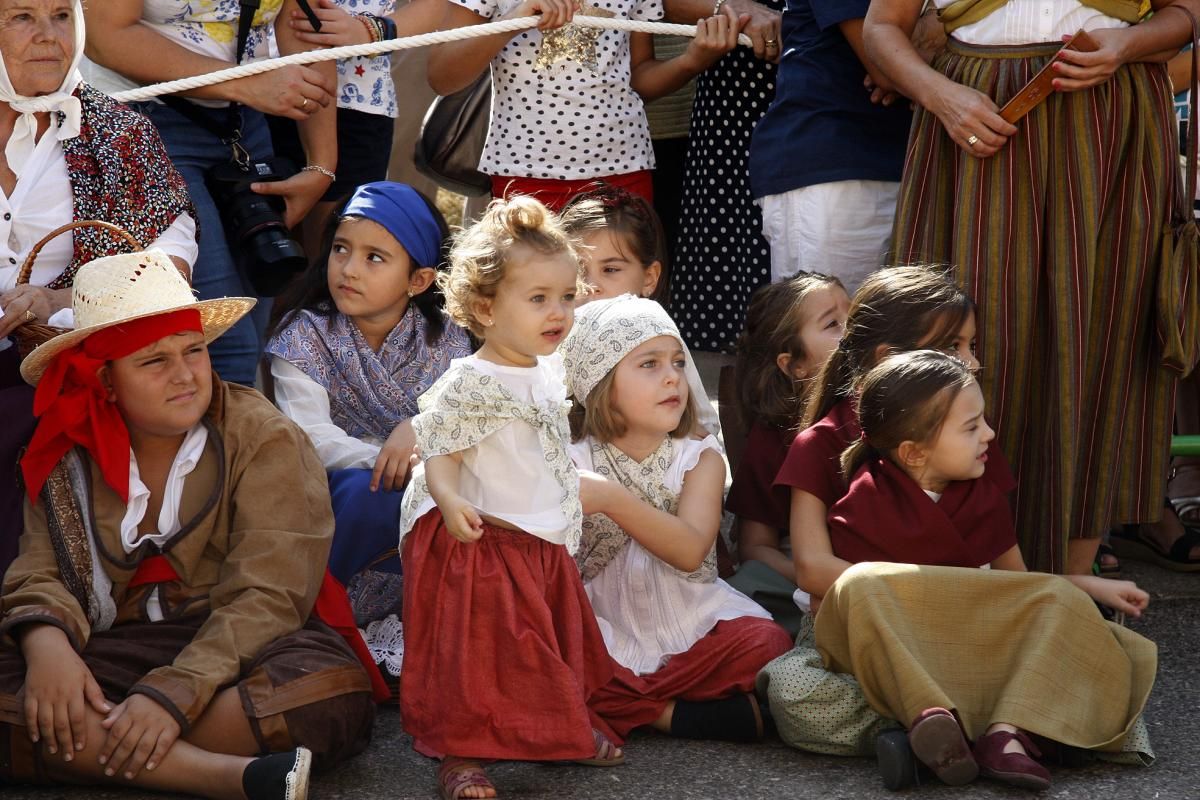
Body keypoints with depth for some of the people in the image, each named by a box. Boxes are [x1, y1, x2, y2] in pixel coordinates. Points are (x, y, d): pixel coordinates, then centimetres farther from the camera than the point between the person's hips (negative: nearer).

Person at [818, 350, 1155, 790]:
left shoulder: (983, 495, 8)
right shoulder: (865, 506, -7)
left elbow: (1018, 583, 18)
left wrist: (1090, 586, 6)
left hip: (981, 646, 5)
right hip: (896, 650, -5)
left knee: (1060, 599, -17)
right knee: (859, 587, -32)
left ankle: (1007, 732, -40)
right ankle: (928, 713, -52)